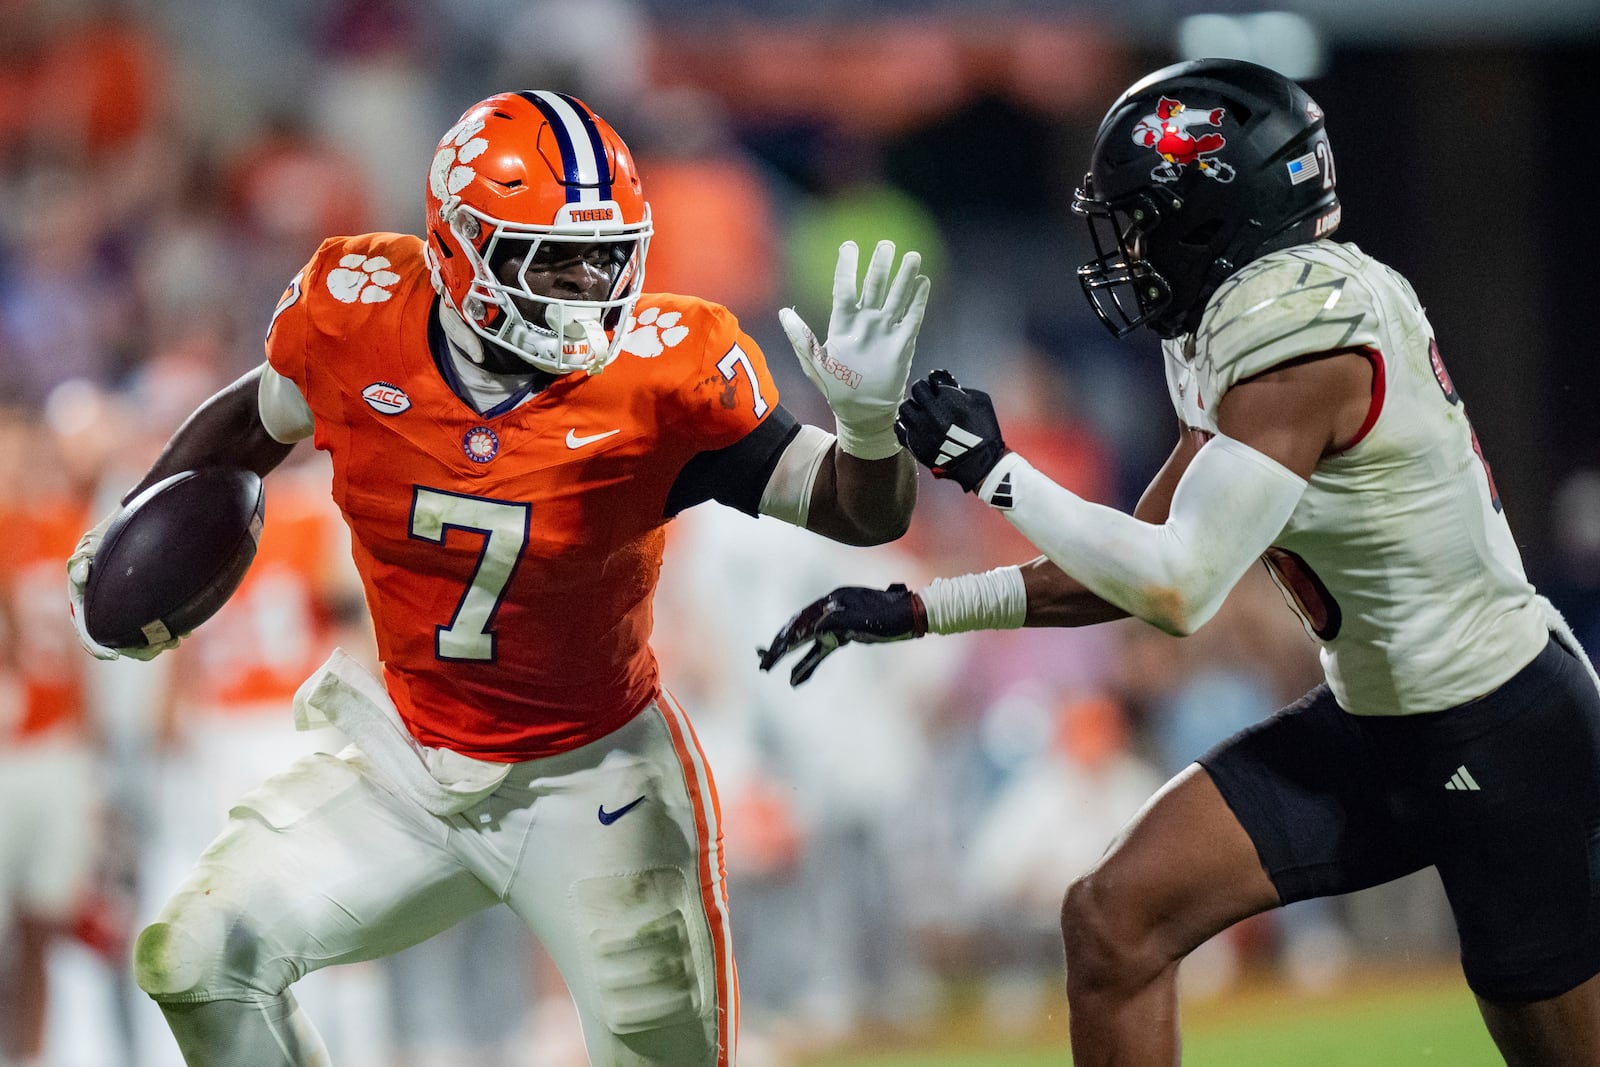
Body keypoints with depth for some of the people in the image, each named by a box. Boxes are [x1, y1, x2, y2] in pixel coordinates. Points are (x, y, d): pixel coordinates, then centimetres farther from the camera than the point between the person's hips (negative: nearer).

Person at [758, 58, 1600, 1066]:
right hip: (1373, 721, 9)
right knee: (1115, 921, -3)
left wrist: (990, 469, -17)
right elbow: (1133, 570, 12)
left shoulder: (1302, 337, -23)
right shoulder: (1259, 321, 6)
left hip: (1499, 736, -9)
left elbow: (1179, 590, -25)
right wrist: (912, 612, 9)